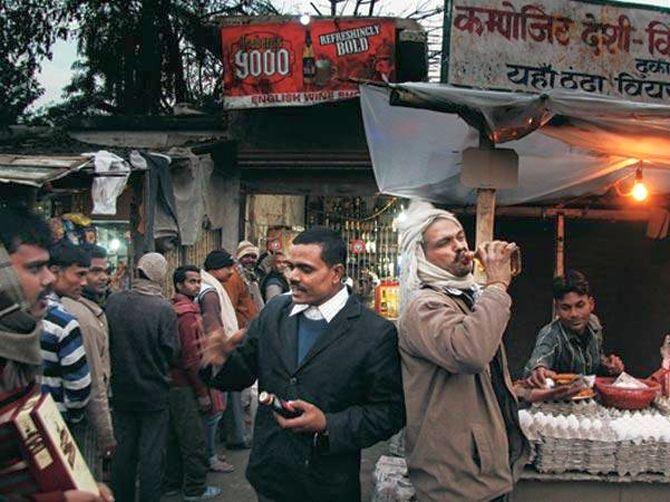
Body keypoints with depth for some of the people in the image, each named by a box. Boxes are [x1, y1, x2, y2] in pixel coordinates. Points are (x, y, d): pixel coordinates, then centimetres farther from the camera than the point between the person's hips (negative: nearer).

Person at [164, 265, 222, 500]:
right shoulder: (187, 313, -18)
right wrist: (203, 392, -15)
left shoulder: (173, 309, 11)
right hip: (184, 386, -9)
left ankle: (173, 481, 30)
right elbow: (190, 357, -21)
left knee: (175, 435, 19)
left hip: (172, 383, 9)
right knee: (194, 438, 1)